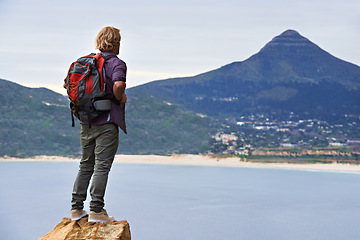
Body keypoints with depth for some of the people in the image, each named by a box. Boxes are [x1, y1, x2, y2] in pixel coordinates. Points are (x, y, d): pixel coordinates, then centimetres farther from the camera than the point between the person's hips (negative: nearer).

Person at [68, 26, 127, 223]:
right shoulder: (117, 63, -9)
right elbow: (118, 84, -28)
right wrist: (120, 98, -10)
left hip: (87, 120, 7)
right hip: (106, 121, -7)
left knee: (86, 164, 13)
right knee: (102, 165, -3)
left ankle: (76, 208, 14)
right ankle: (96, 210, -4)